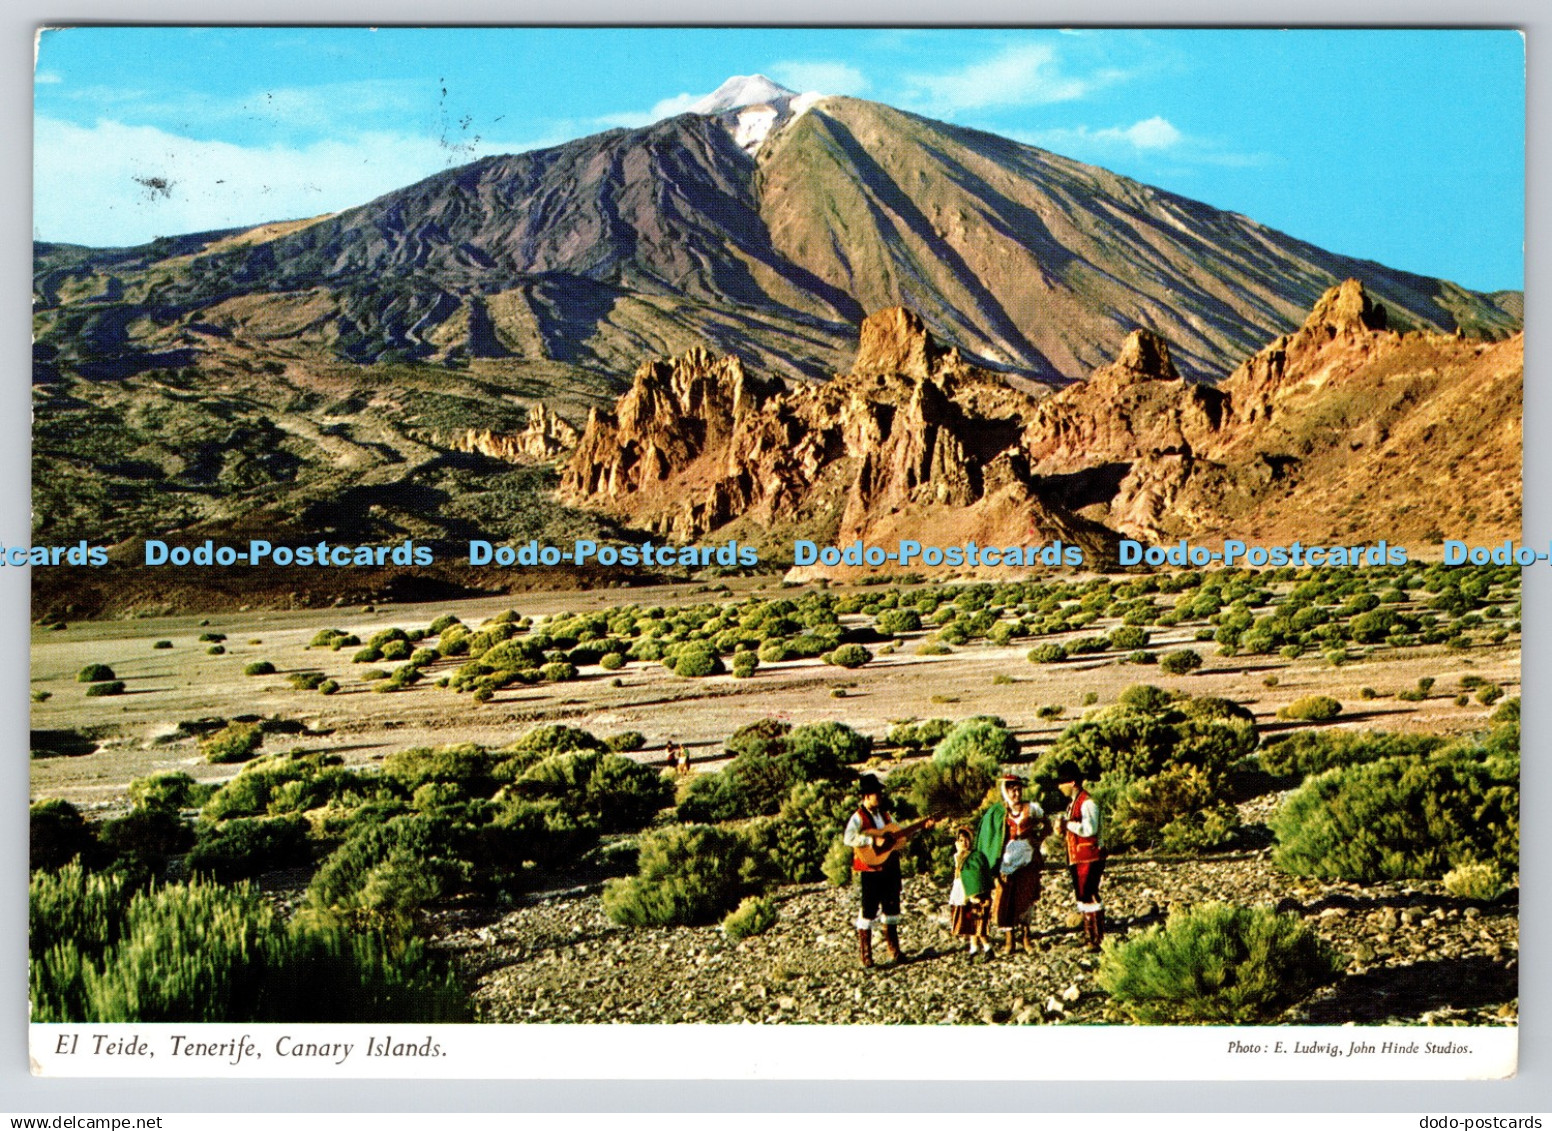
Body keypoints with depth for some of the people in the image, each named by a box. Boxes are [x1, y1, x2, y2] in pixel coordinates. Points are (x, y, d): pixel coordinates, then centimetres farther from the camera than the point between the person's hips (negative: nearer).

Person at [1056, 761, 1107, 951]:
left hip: (1089, 857, -10)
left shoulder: (1087, 803, -16)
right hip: (1077, 857, 10)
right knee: (1081, 896, 13)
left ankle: (1099, 939, -2)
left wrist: (1068, 824, -18)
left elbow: (1089, 829, -26)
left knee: (1089, 896, -8)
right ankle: (1088, 935, 21)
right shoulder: (1073, 802, 15)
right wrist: (1064, 827, 3)